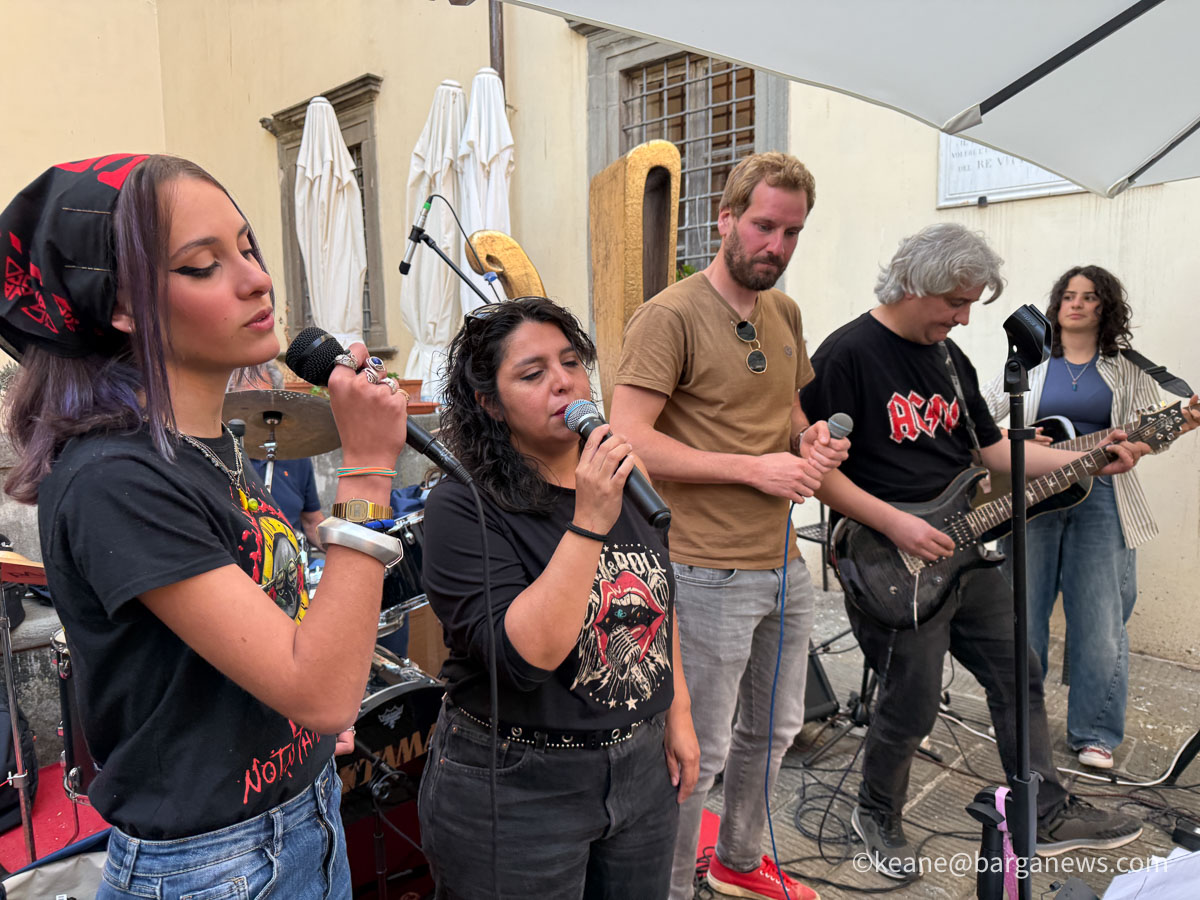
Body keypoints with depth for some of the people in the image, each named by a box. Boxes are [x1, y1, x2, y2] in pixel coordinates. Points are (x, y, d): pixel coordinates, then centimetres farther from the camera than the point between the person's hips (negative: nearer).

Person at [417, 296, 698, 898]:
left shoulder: (623, 478, 0)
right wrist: (589, 522, -32)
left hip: (642, 767, 6)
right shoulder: (464, 508, -20)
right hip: (516, 791, -6)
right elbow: (522, 656, -28)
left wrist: (677, 714, 13)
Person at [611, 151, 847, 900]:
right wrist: (755, 469, -19)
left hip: (785, 564, 9)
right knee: (699, 752, 5)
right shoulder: (671, 317, -14)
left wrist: (812, 438, 1)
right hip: (711, 574, -8)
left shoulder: (785, 313, 11)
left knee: (775, 729, 23)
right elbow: (629, 439, -20)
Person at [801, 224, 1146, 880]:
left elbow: (991, 449, 15)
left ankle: (1047, 816, 34)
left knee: (1018, 677, 16)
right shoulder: (847, 355, -16)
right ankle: (876, 815, 31)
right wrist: (896, 525, -22)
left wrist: (1086, 460, 6)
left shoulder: (948, 355, 11)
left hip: (966, 553, 9)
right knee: (910, 707, 4)